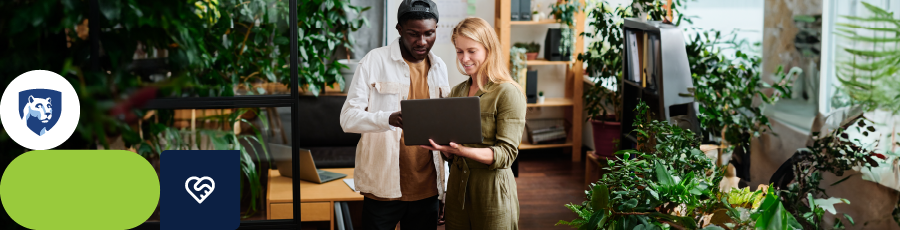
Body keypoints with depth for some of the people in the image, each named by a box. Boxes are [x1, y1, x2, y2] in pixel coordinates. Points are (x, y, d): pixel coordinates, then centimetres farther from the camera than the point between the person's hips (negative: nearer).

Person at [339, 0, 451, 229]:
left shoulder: (439, 67, 10)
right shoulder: (374, 61, -5)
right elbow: (348, 117, -10)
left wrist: (446, 189, 12)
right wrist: (389, 118, -30)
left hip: (427, 189, 4)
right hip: (384, 187, -4)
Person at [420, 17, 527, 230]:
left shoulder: (508, 93, -9)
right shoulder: (457, 92, 10)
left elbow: (506, 154, -16)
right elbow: (450, 155, 13)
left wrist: (462, 150, -29)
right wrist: (444, 147, -10)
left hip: (492, 191, -5)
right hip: (457, 186, 5)